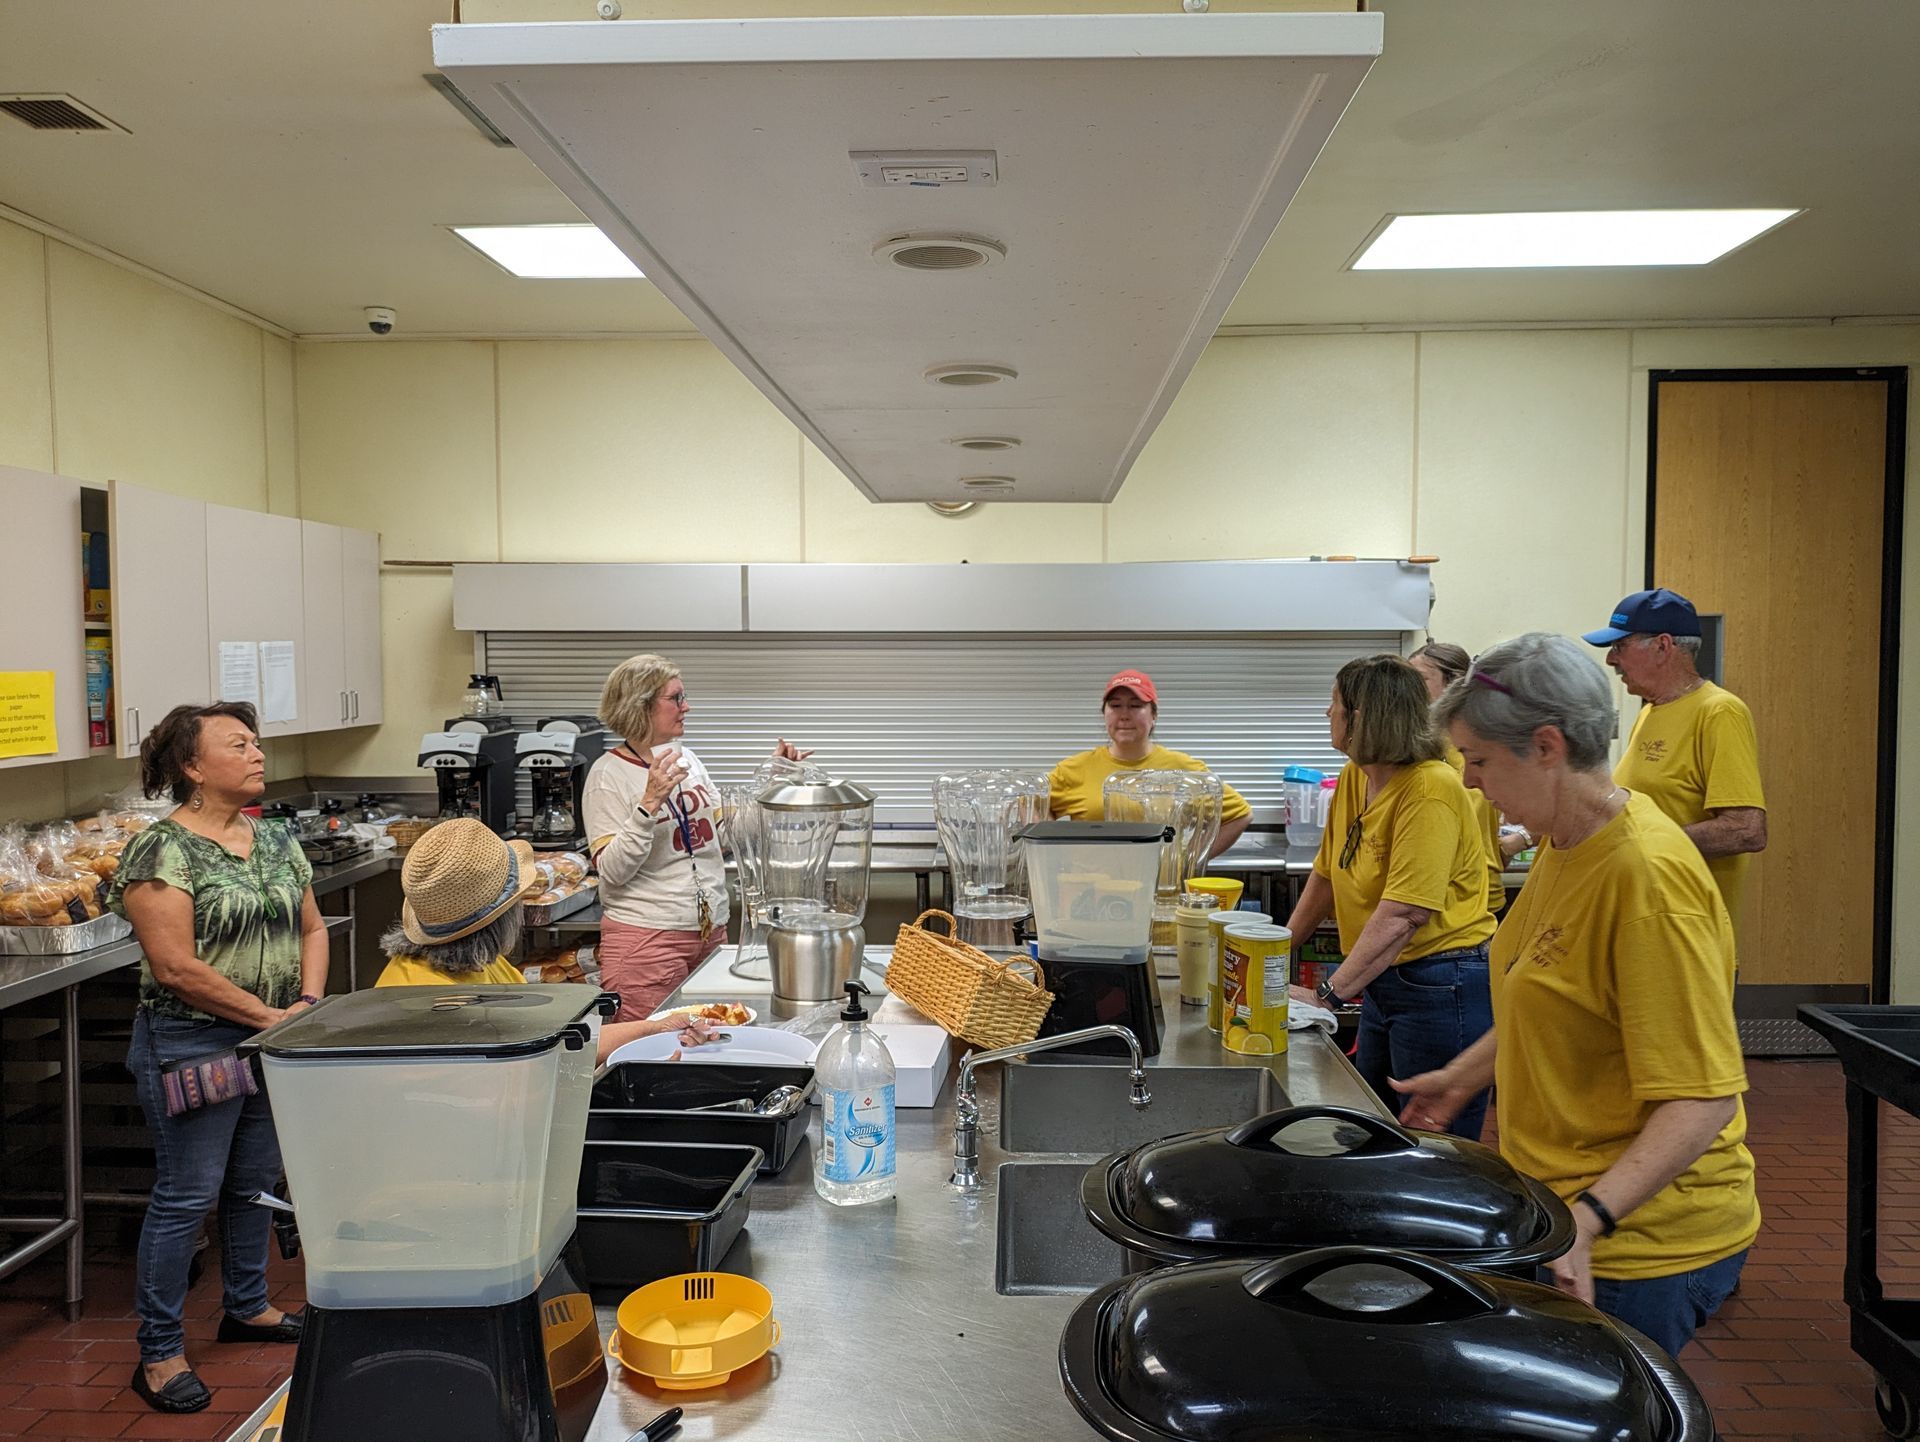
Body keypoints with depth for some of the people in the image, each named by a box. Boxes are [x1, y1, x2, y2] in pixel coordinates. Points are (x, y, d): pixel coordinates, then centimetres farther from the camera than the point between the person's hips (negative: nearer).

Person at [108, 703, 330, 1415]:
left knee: (256, 1182, 18)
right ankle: (159, 1354, 16)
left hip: (274, 1041, 7)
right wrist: (270, 1016, -16)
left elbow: (311, 928, 13)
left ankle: (245, 1306, 37)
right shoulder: (161, 849, -15)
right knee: (187, 1196, 2)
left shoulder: (276, 839, 7)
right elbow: (176, 966, -20)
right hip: (193, 1044, -7)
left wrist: (310, 1002, -4)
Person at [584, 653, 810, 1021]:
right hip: (647, 937, -7)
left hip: (710, 931, 7)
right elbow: (613, 872, -17)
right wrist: (649, 803, -26)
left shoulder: (686, 759, 10)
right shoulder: (609, 774, -9)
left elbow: (724, 830, 18)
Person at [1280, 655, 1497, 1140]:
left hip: (1441, 989, -9)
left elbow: (1402, 915, -27)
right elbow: (1327, 876, 13)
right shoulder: (1353, 778, 5)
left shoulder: (1429, 790, -21)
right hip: (1385, 982, 9)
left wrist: (1327, 995, -28)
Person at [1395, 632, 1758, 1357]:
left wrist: (1589, 1217, -33)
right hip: (1560, 1216, 9)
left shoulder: (1648, 875, -25)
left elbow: (1702, 1100, -26)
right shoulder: (1567, 846, 5)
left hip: (1637, 1241, -9)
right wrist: (1463, 1075, 20)